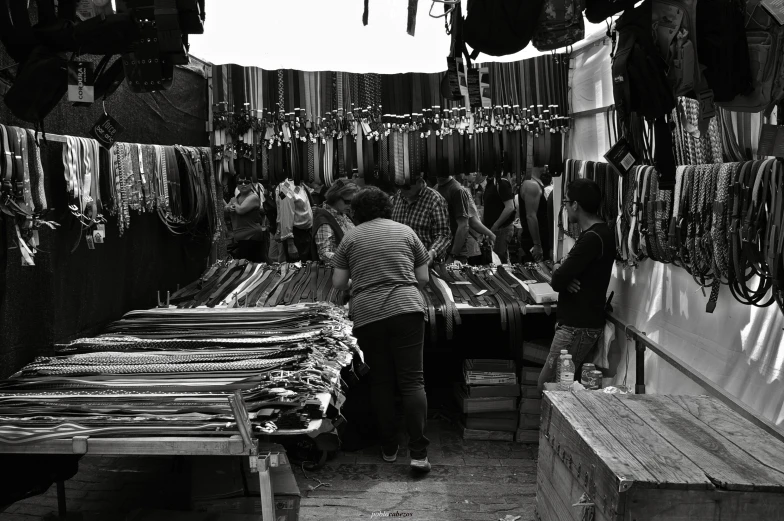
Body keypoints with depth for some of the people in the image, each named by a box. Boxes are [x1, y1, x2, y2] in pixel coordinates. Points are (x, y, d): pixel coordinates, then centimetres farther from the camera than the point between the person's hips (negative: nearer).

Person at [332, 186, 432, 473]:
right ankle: (418, 452, -6)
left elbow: (338, 283, 10)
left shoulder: (350, 237, 10)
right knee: (412, 380, -1)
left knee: (380, 381, 12)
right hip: (406, 309, 0)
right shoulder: (405, 231, 12)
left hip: (367, 315, 1)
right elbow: (423, 278, 13)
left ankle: (389, 448, 19)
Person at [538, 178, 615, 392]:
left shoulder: (593, 238, -20)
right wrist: (561, 269, -7)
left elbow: (557, 281, -23)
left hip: (578, 327, -10)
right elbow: (567, 269, 17)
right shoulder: (599, 233, 14)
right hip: (579, 321, 10)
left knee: (547, 385, -7)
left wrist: (560, 273, 1)